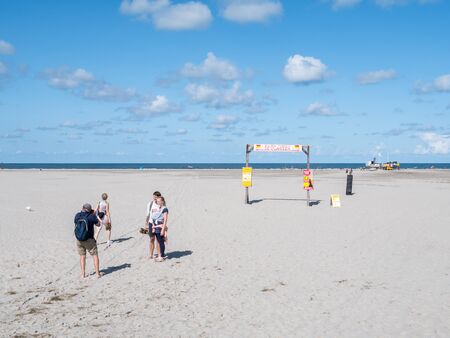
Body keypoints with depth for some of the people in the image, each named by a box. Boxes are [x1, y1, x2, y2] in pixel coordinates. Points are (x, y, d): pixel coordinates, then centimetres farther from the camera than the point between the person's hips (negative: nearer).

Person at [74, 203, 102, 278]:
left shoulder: (77, 215, -3)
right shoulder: (92, 216, -11)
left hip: (79, 239, 3)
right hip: (89, 240, -3)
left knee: (82, 256, 15)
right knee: (95, 255, 8)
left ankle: (83, 274, 13)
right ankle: (97, 273, 5)